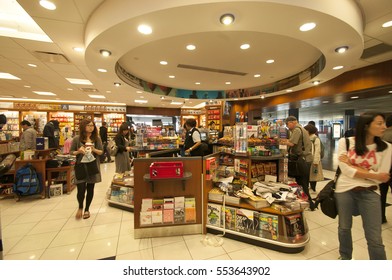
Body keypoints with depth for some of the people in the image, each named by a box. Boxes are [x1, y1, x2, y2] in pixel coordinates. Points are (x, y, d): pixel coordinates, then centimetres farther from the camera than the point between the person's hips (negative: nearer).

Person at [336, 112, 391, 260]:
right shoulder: (345, 142, -6)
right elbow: (345, 170, -11)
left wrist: (353, 166, -12)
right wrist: (374, 174, -11)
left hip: (370, 193, 0)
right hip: (345, 190, 0)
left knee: (375, 238, 5)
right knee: (344, 228, 19)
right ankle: (345, 257, 43)